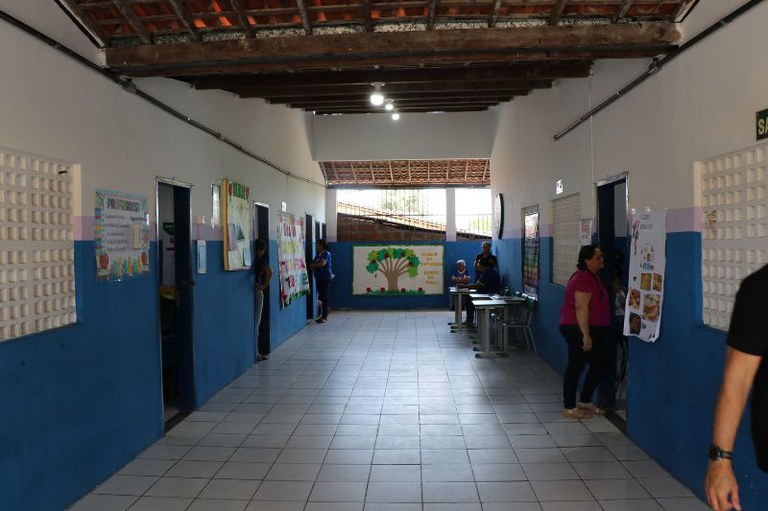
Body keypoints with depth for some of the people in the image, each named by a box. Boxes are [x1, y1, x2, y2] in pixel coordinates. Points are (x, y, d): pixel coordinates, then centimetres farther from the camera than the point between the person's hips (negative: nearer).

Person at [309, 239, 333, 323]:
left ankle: (324, 317, -6)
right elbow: (312, 265, 15)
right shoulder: (318, 254, 17)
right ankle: (322, 315, 16)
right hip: (319, 278, 7)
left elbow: (322, 263, -20)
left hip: (325, 278, -7)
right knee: (320, 296, 6)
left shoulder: (327, 254, -6)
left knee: (324, 297, -8)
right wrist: (313, 268, -8)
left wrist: (313, 265, -5)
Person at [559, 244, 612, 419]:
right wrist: (586, 335, -25)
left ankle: (585, 401, 26)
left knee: (600, 363, 14)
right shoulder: (584, 279, -18)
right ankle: (569, 408, 8)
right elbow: (581, 308, -24)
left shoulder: (589, 276, 15)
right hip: (578, 329, -11)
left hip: (587, 329, 11)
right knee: (576, 367, -2)